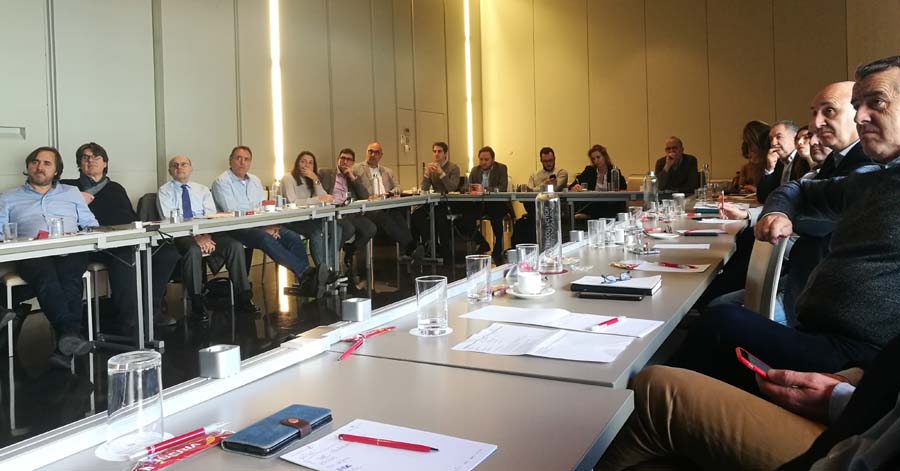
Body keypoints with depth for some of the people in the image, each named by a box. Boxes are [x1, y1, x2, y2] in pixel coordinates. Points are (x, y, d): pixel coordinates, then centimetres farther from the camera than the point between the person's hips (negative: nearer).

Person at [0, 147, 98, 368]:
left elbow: (92, 225, 21)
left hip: (70, 251, 1)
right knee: (46, 277, -37)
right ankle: (71, 333, -50)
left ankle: (65, 347, -43)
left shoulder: (72, 194, 28)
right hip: (31, 255, 0)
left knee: (70, 279, -35)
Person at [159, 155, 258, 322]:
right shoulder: (165, 191, 7)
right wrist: (196, 238, -22)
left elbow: (211, 216, 3)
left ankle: (243, 299, -16)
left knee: (235, 245, -22)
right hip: (181, 235, -3)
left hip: (207, 233, 4)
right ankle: (197, 306, -28)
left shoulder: (202, 190, 17)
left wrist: (207, 236, -18)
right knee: (194, 250, -37)